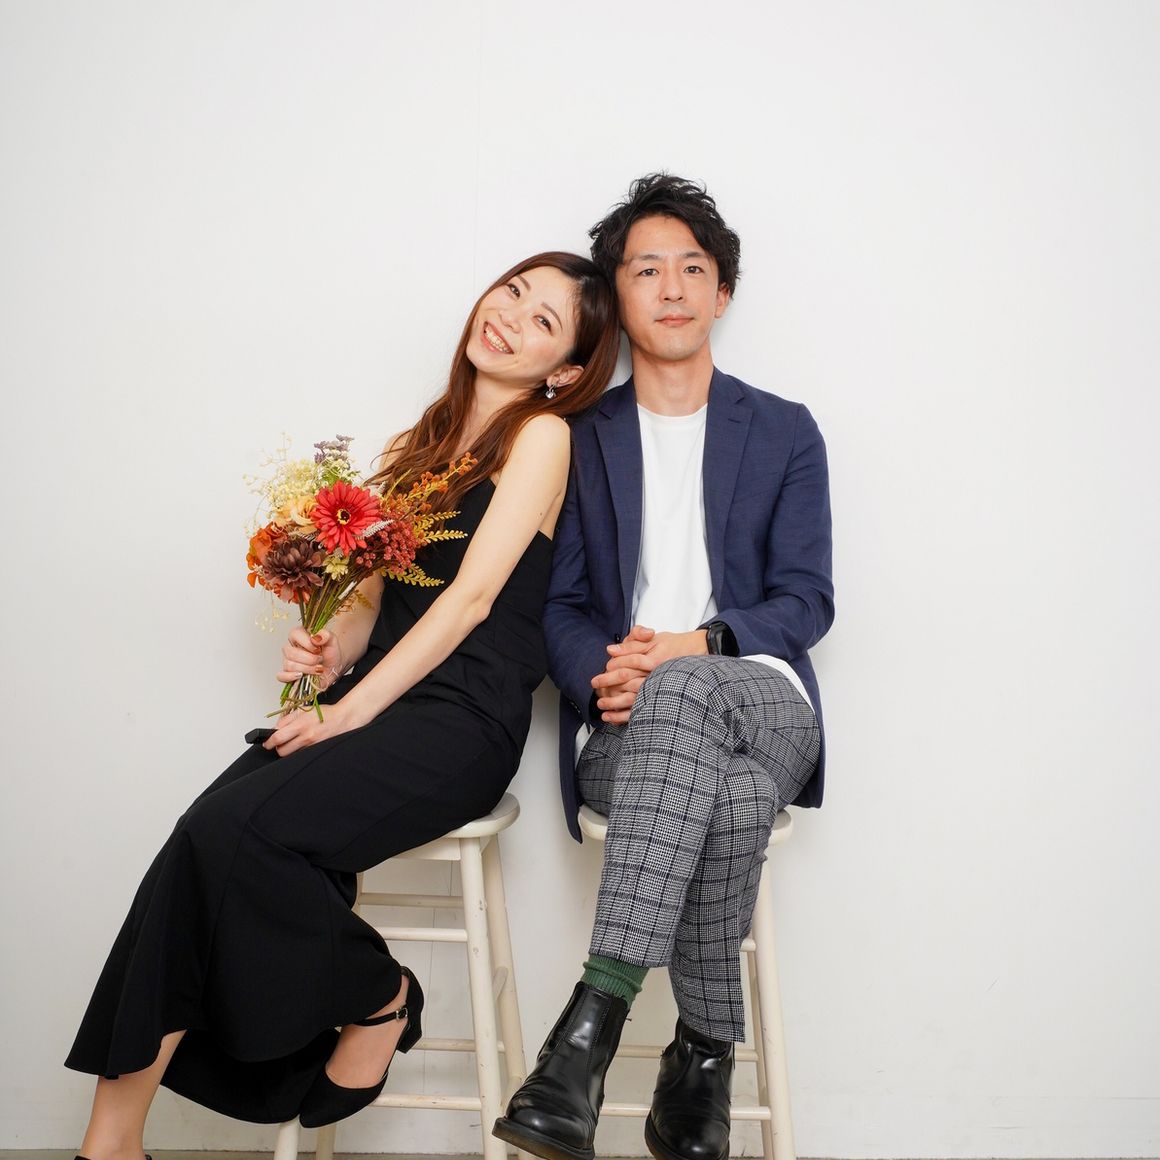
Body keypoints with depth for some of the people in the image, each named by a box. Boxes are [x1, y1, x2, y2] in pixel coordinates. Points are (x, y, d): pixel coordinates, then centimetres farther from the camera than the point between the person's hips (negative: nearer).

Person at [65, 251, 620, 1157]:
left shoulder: (541, 433, 1)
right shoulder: (432, 437, 21)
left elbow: (473, 595, -10)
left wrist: (351, 711, -15)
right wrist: (329, 650, -2)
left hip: (463, 716, -6)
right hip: (376, 701, 6)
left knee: (239, 830, -26)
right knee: (201, 838, -17)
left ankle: (377, 999, 0)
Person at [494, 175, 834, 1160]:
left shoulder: (784, 432, 14)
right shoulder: (581, 438, 16)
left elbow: (807, 600, 5)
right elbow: (562, 606, 10)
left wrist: (693, 648, -16)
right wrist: (600, 679, -15)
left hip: (764, 706, 0)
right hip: (623, 729, 1)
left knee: (679, 692, -39)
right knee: (733, 799, -37)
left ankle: (595, 1020, -37)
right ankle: (706, 1052, -23)